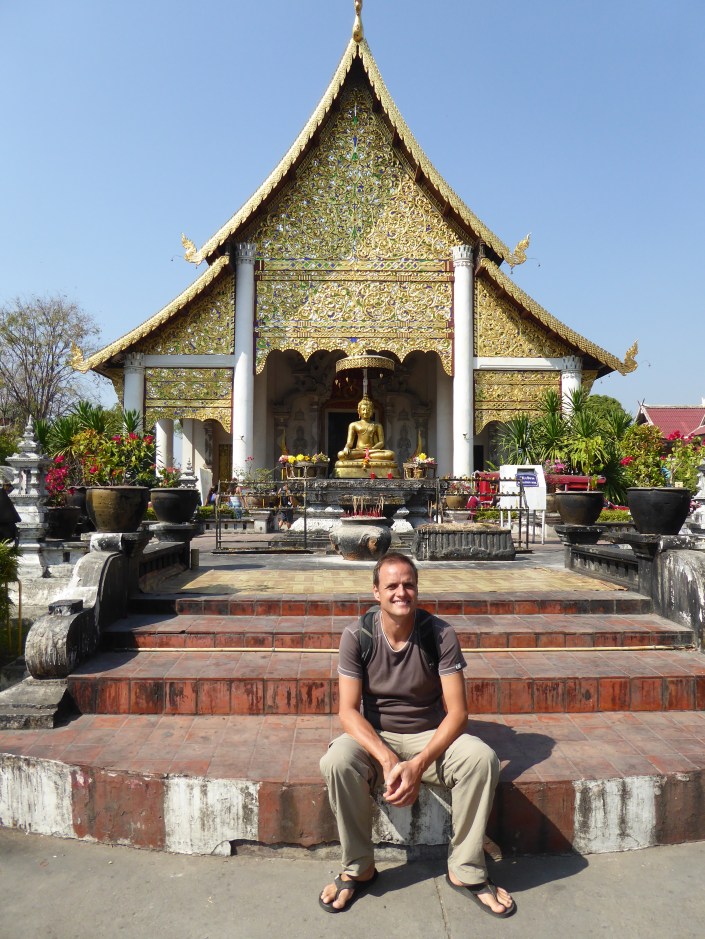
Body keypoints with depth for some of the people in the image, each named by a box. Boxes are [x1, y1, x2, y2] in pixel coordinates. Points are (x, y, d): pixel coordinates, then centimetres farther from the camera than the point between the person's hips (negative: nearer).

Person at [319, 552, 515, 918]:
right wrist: (387, 759, -31)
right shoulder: (357, 636, -13)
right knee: (337, 762, -31)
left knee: (482, 758, -28)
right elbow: (348, 711, -15)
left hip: (431, 736, 0)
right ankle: (358, 868, -6)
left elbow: (457, 711, -14)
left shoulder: (441, 635, -14)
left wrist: (419, 764, -28)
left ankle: (466, 871, -6)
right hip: (375, 736, 0)